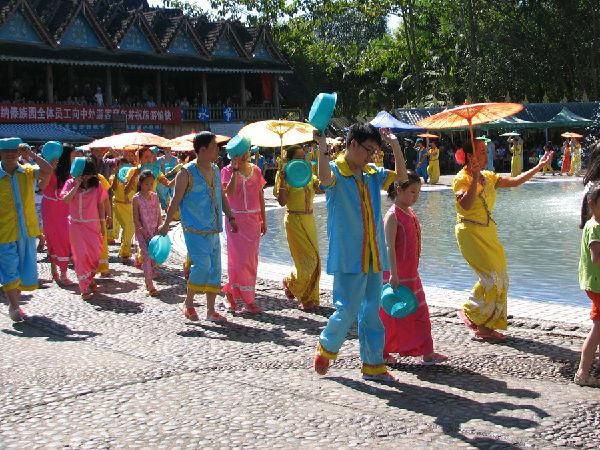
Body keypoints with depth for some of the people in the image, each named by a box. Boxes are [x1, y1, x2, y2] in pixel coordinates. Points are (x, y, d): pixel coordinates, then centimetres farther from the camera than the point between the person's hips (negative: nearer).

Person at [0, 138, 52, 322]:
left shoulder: (28, 172, 1)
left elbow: (47, 171, -16)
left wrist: (31, 154, -20)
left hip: (27, 231, 3)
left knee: (26, 271, 12)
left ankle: (15, 304, 30)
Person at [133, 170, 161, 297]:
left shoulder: (155, 196, 5)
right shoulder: (136, 198, -7)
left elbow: (158, 214, 6)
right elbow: (136, 218, -8)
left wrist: (159, 229, -4)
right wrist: (143, 231, -16)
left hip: (154, 230, 4)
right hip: (142, 231, -4)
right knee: (147, 256, -11)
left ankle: (149, 279, 24)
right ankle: (150, 286, -12)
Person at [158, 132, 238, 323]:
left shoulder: (215, 170, 11)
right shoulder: (187, 173, -10)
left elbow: (221, 196, 20)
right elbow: (176, 200, -7)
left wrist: (230, 216, 14)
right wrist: (166, 224, -5)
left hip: (214, 229, 7)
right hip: (195, 230, -7)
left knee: (214, 268, 7)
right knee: (202, 265, -15)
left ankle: (210, 311, 15)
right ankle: (188, 303, 6)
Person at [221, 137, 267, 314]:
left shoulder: (256, 170, 8)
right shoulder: (228, 170, -4)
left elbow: (261, 197, 12)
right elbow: (229, 192, -21)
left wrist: (263, 220, 11)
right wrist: (235, 170, -22)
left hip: (254, 219, 5)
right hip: (236, 218, -5)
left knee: (251, 260, 7)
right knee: (239, 259, -4)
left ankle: (232, 290, 23)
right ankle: (247, 300, 5)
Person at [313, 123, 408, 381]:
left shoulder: (372, 174, 13)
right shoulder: (336, 171, -8)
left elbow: (401, 176, 17)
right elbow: (325, 178, -31)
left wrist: (395, 146, 7)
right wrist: (322, 150, -42)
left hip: (373, 257, 7)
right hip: (348, 257, -7)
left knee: (372, 312, 9)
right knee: (347, 309, -6)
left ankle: (373, 365, 17)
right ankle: (326, 348, 21)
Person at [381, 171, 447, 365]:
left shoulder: (410, 213, 12)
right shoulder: (393, 216, -15)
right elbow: (389, 247, -21)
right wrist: (393, 274, -26)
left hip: (411, 275, 9)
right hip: (397, 276, -9)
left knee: (420, 312, 9)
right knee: (392, 315, 1)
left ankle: (427, 352, 15)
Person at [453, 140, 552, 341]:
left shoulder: (488, 177, 11)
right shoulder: (461, 179, -11)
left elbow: (514, 181, 13)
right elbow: (466, 205, -27)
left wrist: (539, 167, 11)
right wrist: (475, 178, -29)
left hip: (488, 232, 8)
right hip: (470, 232, -8)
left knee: (500, 279, 6)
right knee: (492, 277, -14)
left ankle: (485, 326, 15)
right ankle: (469, 311, 6)